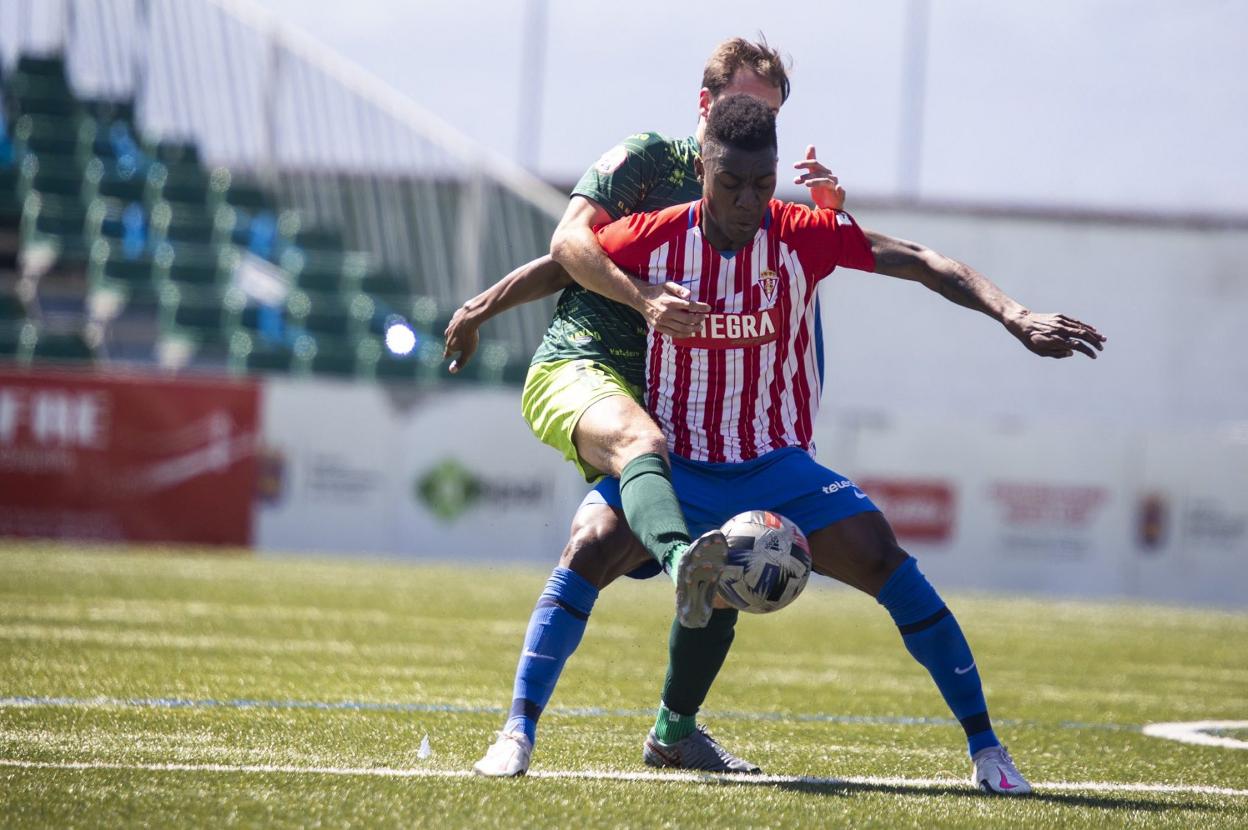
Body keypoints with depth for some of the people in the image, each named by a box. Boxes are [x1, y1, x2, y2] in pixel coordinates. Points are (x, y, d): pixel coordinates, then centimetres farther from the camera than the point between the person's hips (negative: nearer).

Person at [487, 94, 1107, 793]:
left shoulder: (805, 234, -12)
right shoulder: (654, 238, -10)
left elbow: (924, 265, -17)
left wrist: (1014, 315, -29)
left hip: (777, 467, -1)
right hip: (677, 466, 1)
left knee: (887, 564, -17)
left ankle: (985, 747, -10)